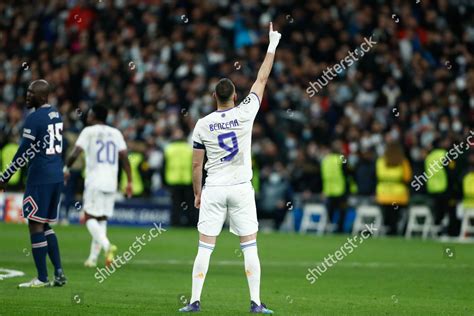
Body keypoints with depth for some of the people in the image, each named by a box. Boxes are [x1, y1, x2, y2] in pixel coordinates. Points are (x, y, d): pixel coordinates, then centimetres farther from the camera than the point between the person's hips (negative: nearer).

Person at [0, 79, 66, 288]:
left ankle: (42, 278, -3)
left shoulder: (34, 119, -14)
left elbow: (24, 152, -14)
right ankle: (59, 272, 9)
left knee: (36, 225, -3)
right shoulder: (56, 115, 12)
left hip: (40, 177, -8)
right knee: (46, 225, 16)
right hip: (57, 176, 8)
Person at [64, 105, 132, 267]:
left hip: (94, 181, -5)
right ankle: (93, 257, 9)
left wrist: (66, 168, 8)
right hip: (111, 183, 5)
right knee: (102, 219, 11)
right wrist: (129, 181, 5)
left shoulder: (89, 132, 0)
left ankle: (107, 245, -27)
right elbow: (124, 157, 5)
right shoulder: (116, 133, 12)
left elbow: (75, 153, -9)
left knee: (90, 218, -2)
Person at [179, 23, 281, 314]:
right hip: (241, 189, 0)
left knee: (205, 247, 3)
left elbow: (196, 165, 2)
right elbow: (262, 79, 4)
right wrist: (272, 45, 13)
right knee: (250, 246, 3)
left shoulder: (203, 124, -2)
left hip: (213, 190, 1)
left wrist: (197, 193, 14)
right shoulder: (245, 114, -5)